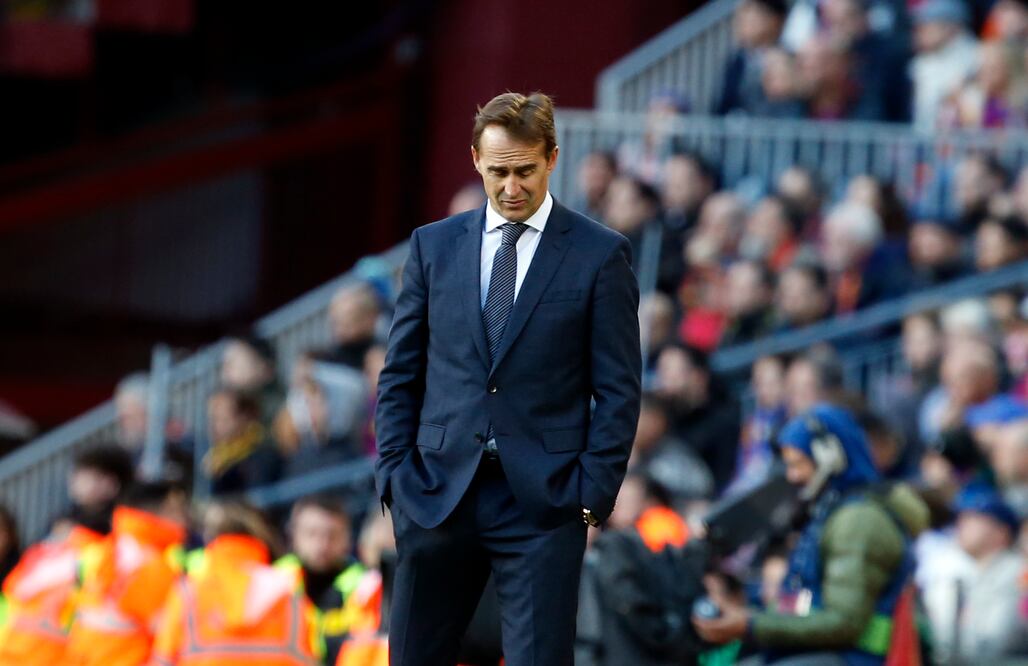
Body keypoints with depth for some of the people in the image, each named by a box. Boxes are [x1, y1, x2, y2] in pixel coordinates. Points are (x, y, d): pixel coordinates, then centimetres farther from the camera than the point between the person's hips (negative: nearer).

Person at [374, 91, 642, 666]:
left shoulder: (601, 254, 1)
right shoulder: (433, 246, 10)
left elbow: (618, 391, 0)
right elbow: (400, 374, 12)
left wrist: (593, 495, -7)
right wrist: (395, 474, 3)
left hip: (544, 502, -3)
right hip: (438, 491, 3)